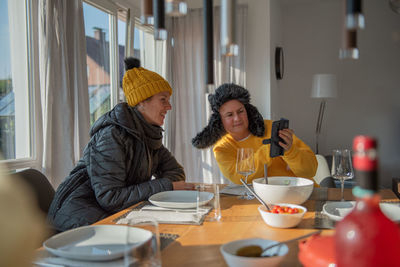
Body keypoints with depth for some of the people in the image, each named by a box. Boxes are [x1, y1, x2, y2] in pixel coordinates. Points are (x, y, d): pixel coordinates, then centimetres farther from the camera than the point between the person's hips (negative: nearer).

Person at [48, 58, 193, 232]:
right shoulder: (111, 136, -20)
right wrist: (164, 186, -21)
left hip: (117, 211, 8)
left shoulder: (148, 134, 5)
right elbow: (110, 198, -24)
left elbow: (176, 171, 11)